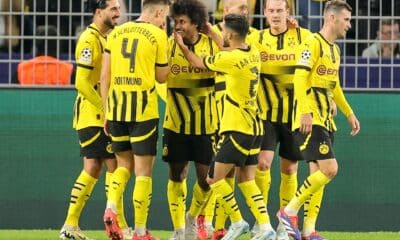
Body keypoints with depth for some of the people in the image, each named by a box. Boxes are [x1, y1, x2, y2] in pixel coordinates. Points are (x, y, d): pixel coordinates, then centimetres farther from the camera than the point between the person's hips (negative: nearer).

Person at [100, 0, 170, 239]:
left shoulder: (116, 33, 10)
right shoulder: (157, 35, -3)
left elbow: (105, 76, 8)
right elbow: (162, 76, 7)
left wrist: (106, 111, 13)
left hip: (116, 107, 4)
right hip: (144, 109, -4)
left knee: (124, 164, 19)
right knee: (144, 169, 3)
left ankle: (111, 208, -5)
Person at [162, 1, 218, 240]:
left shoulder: (212, 44, -4)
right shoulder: (170, 45, -4)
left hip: (206, 123, 0)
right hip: (176, 122, 0)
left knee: (206, 177, 0)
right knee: (177, 175, 4)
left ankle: (192, 218, 27)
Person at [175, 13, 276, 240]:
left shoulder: (231, 59, -17)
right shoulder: (253, 54, 5)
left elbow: (199, 63, -2)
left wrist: (183, 47, 14)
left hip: (238, 128, -8)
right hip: (254, 127, 8)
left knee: (215, 177, -1)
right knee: (247, 180, 9)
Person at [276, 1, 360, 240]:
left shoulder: (334, 49, 18)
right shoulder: (313, 44, -10)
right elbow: (299, 78, -19)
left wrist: (349, 113, 29)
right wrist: (305, 112, -27)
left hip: (326, 119, 9)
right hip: (311, 119, -9)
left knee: (318, 173, 6)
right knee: (329, 169, -17)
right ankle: (290, 211, -7)